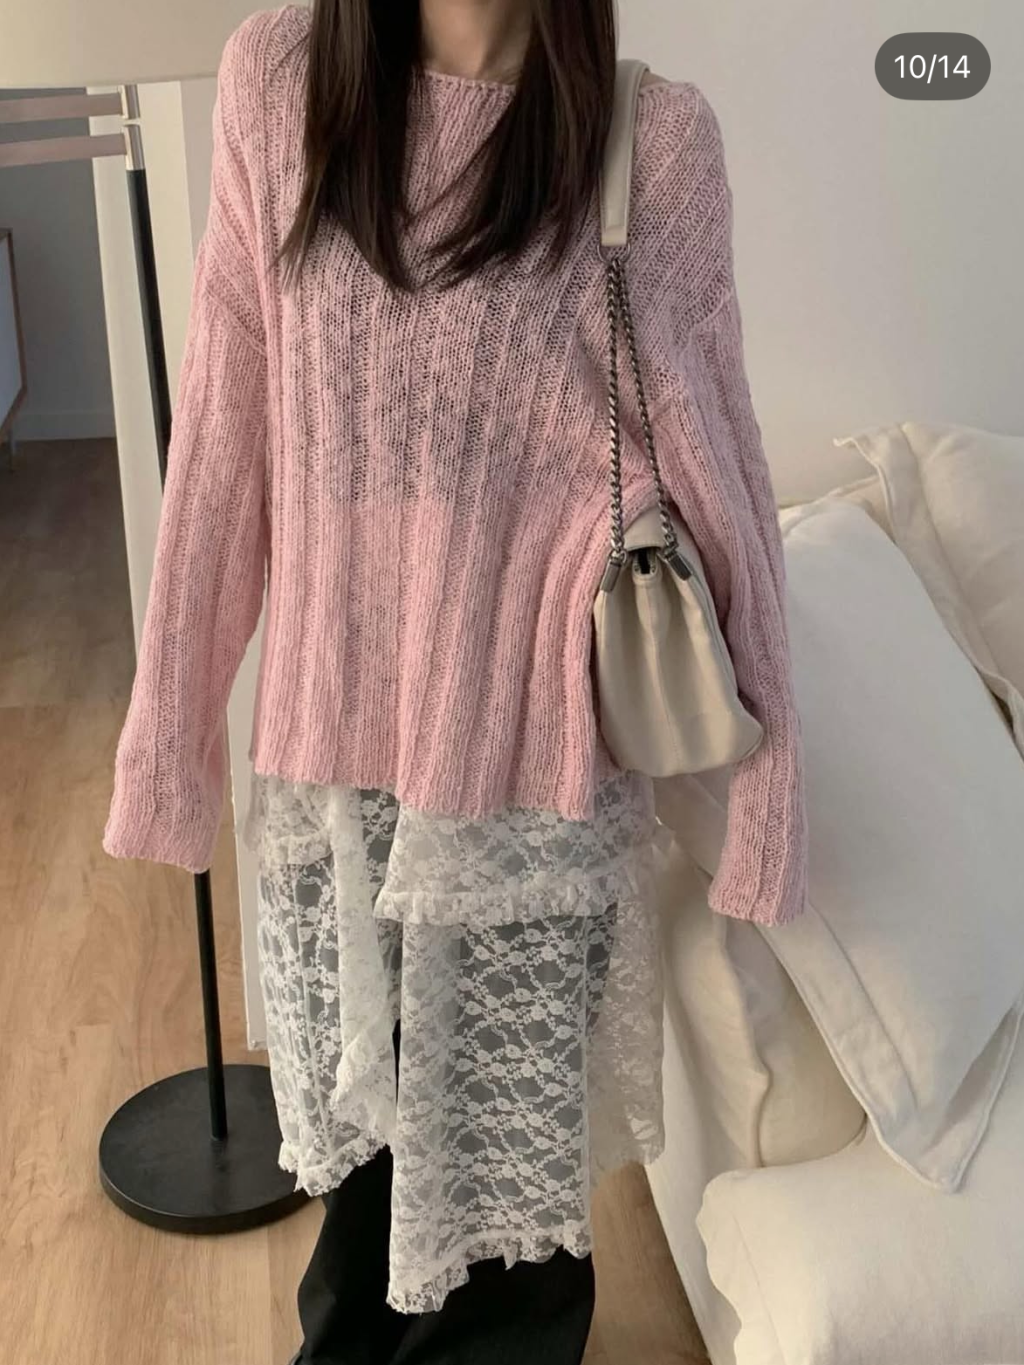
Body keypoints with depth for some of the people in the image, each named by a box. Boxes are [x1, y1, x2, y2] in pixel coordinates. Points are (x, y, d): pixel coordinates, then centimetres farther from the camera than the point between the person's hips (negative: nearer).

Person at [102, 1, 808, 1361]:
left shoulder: (657, 137, -7)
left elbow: (710, 459, -3)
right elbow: (226, 432, -1)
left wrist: (755, 763, -1)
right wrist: (174, 715, 2)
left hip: (528, 735, -2)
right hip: (330, 721, 2)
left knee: (507, 1107, 14)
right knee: (355, 1087, 21)